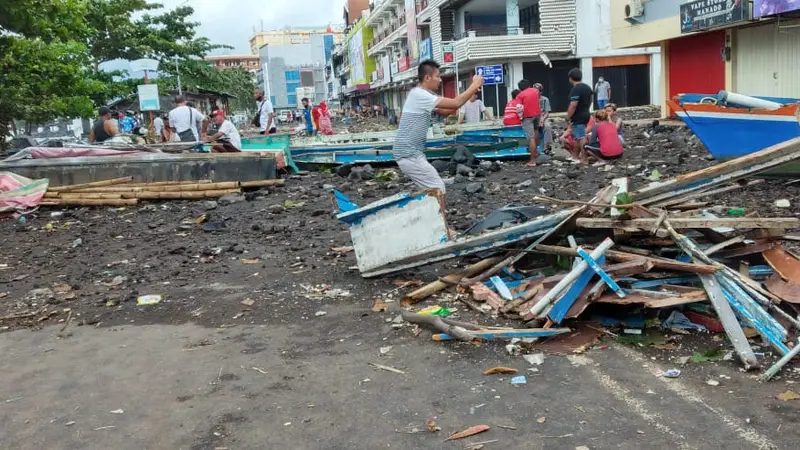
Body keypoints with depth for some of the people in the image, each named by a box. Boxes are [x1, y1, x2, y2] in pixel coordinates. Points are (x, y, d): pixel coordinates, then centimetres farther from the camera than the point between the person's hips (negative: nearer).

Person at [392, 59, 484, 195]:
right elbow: (456, 103, -20)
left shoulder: (423, 95, 14)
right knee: (438, 189, -5)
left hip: (411, 153, 10)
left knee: (432, 188, 16)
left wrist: (471, 91, 11)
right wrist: (475, 85, -7)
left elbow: (445, 112, 18)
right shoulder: (419, 94, -18)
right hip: (409, 154, -10)